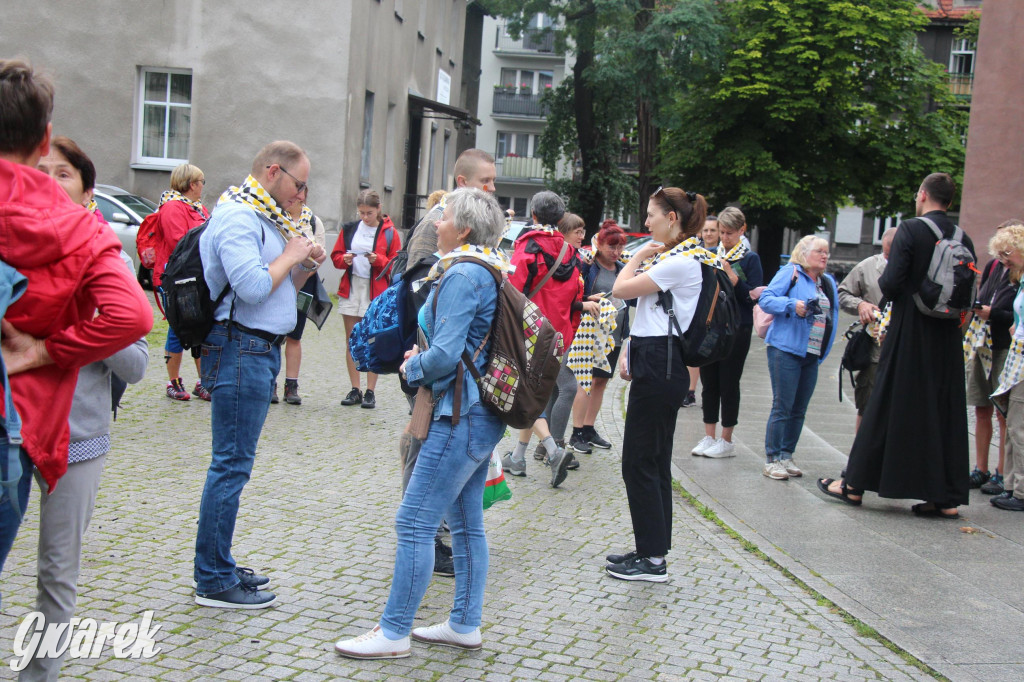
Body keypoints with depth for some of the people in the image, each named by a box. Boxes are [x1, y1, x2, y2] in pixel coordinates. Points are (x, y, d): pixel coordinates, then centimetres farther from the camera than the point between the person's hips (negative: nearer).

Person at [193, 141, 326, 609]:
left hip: (260, 350, 11)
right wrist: (291, 255, -11)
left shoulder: (262, 218, 19)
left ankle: (220, 567, 23)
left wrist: (305, 269, 7)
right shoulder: (237, 218, -13)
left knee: (234, 464, 14)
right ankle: (213, 582, 1)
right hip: (240, 350, -11)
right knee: (231, 465, -6)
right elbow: (252, 287, -25)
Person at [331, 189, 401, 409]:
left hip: (376, 291, -3)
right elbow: (335, 256, 13)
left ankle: (370, 392, 3)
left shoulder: (389, 233, 1)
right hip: (351, 289, 3)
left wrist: (378, 260, -18)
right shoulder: (349, 229, 9)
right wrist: (344, 259, -9)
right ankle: (355, 390, 12)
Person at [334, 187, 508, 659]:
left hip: (462, 417, -11)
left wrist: (413, 369, -4)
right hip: (480, 413, 11)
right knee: (466, 522, 16)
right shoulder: (487, 269, 14)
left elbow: (445, 355, -23)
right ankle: (465, 625, 25)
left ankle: (394, 633, 3)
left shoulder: (463, 275, -17)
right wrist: (423, 357, 10)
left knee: (415, 522, -5)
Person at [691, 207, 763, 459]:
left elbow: (752, 296, -10)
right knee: (709, 383, 8)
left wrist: (730, 275, -19)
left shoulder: (750, 259, -3)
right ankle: (709, 438, 17)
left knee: (728, 384, 2)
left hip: (736, 330, -4)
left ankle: (726, 441, 12)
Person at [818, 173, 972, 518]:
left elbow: (891, 284, -17)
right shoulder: (964, 240, 4)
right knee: (945, 413, 9)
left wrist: (884, 279, 4)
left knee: (887, 408, 3)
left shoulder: (910, 230, -11)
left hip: (908, 334, -4)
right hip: (948, 340, 4)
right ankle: (947, 497, 11)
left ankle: (855, 485, 11)